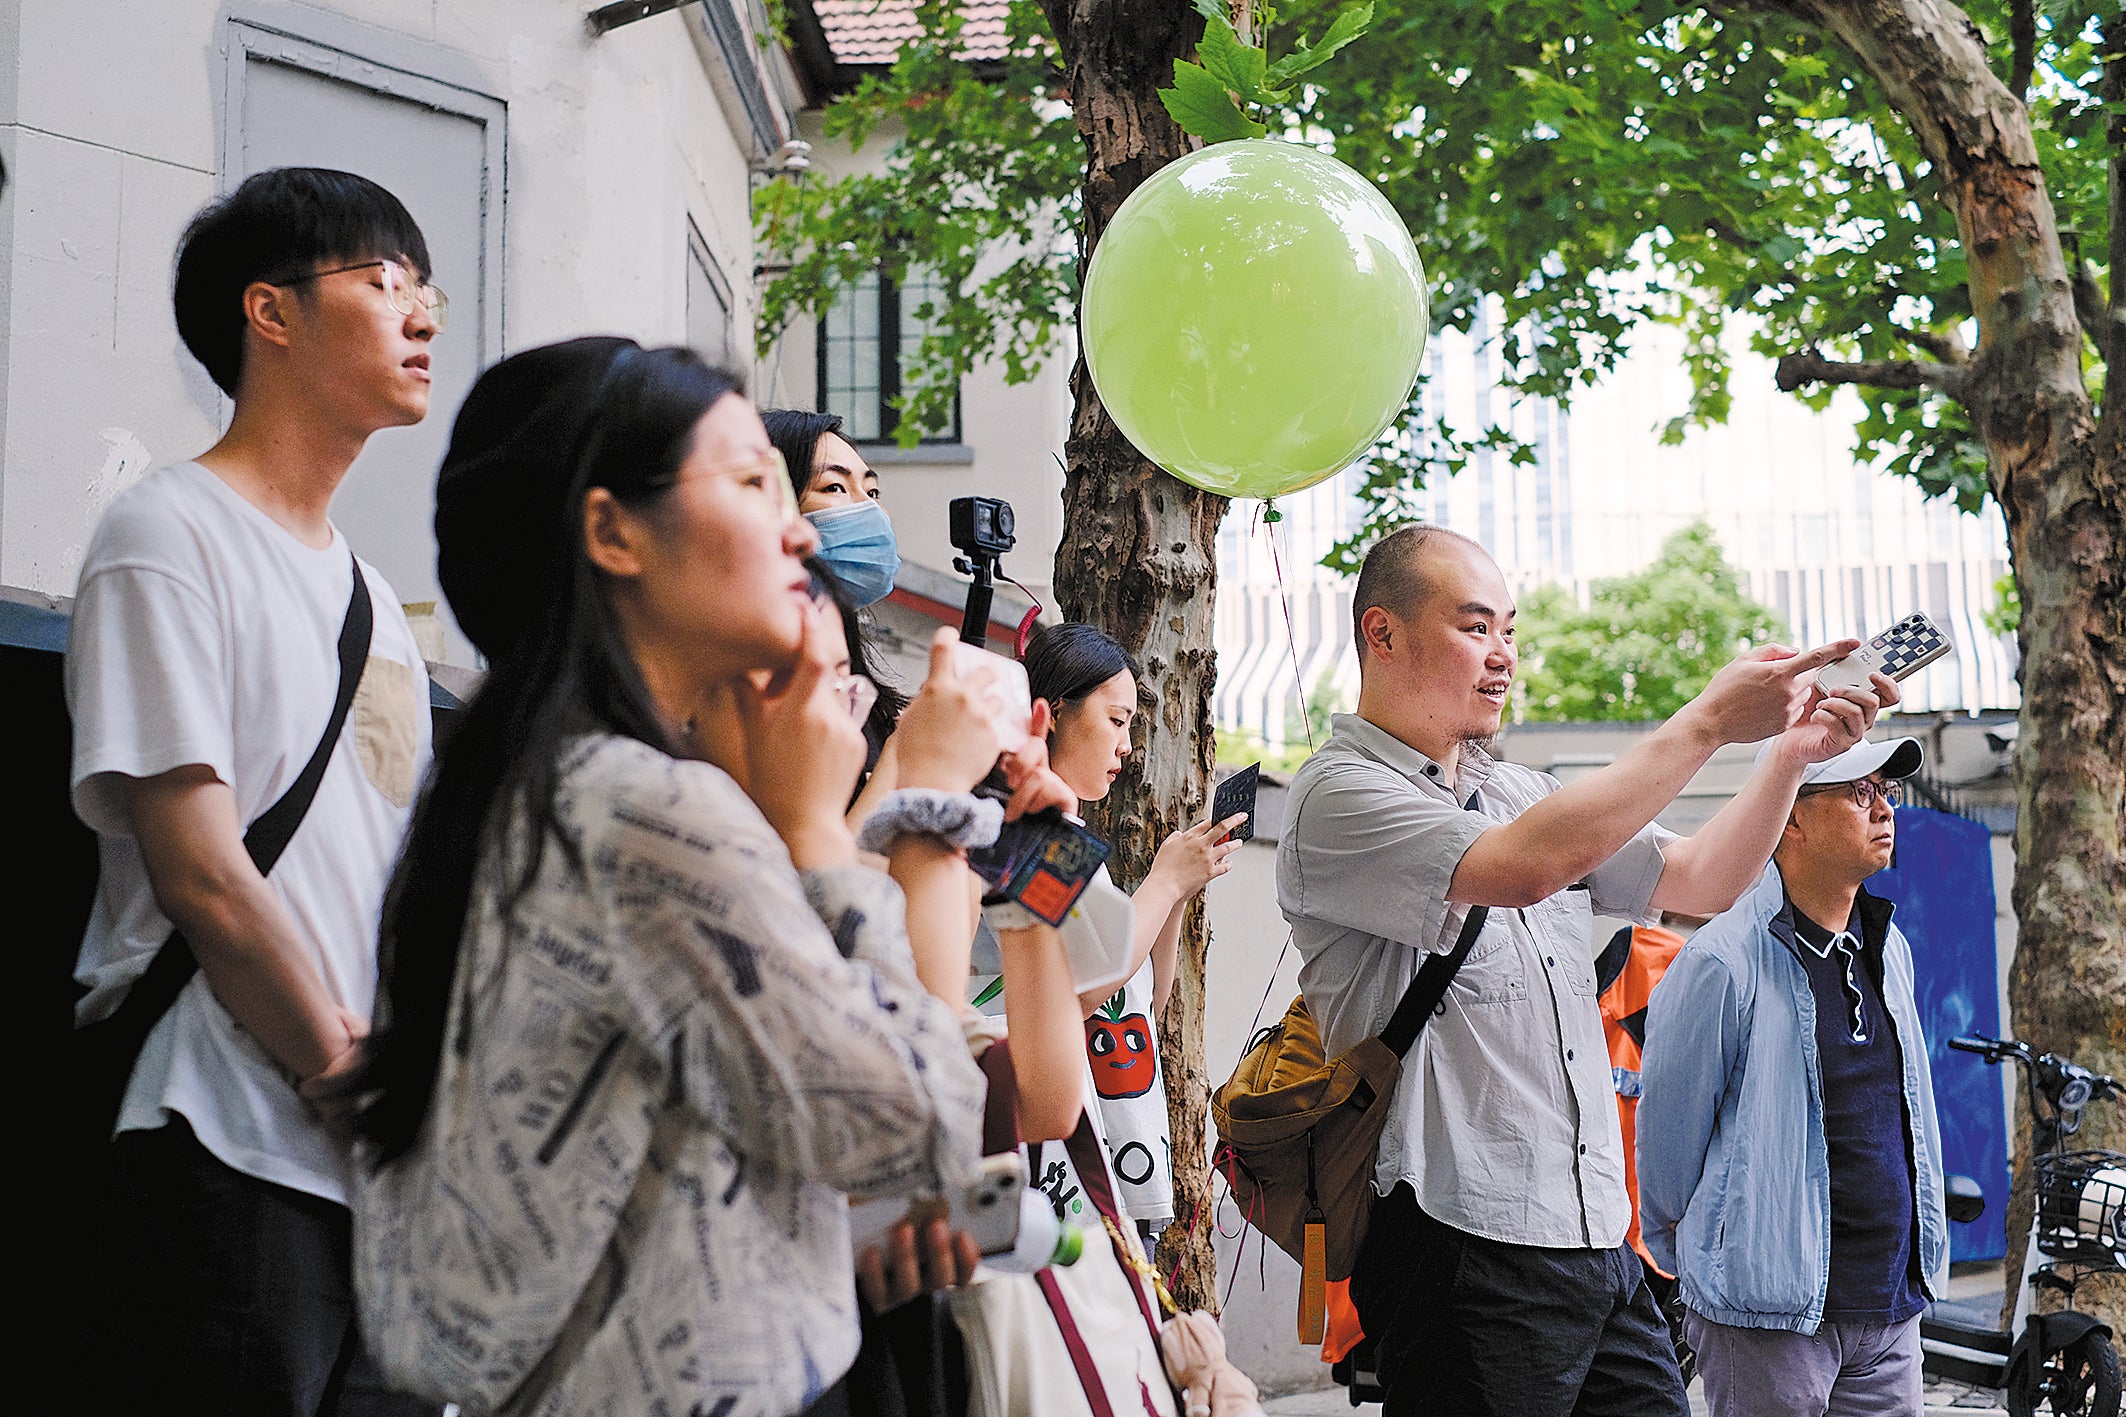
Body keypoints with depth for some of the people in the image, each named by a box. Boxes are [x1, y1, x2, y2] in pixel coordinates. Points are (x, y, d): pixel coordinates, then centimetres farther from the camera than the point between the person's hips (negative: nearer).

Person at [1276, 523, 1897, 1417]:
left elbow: (1697, 883, 19)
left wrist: (1792, 754, 2)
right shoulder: (1339, 796, -10)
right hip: (1465, 1251, -8)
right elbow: (1526, 867, -25)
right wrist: (1706, 723, -19)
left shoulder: (1521, 792, 18)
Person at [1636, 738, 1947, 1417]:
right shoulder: (1724, 964, -14)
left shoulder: (1889, 949, 10)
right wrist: (1694, 1264, 5)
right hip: (1770, 1318, -7)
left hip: (1892, 1307, 7)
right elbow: (1668, 1135, -6)